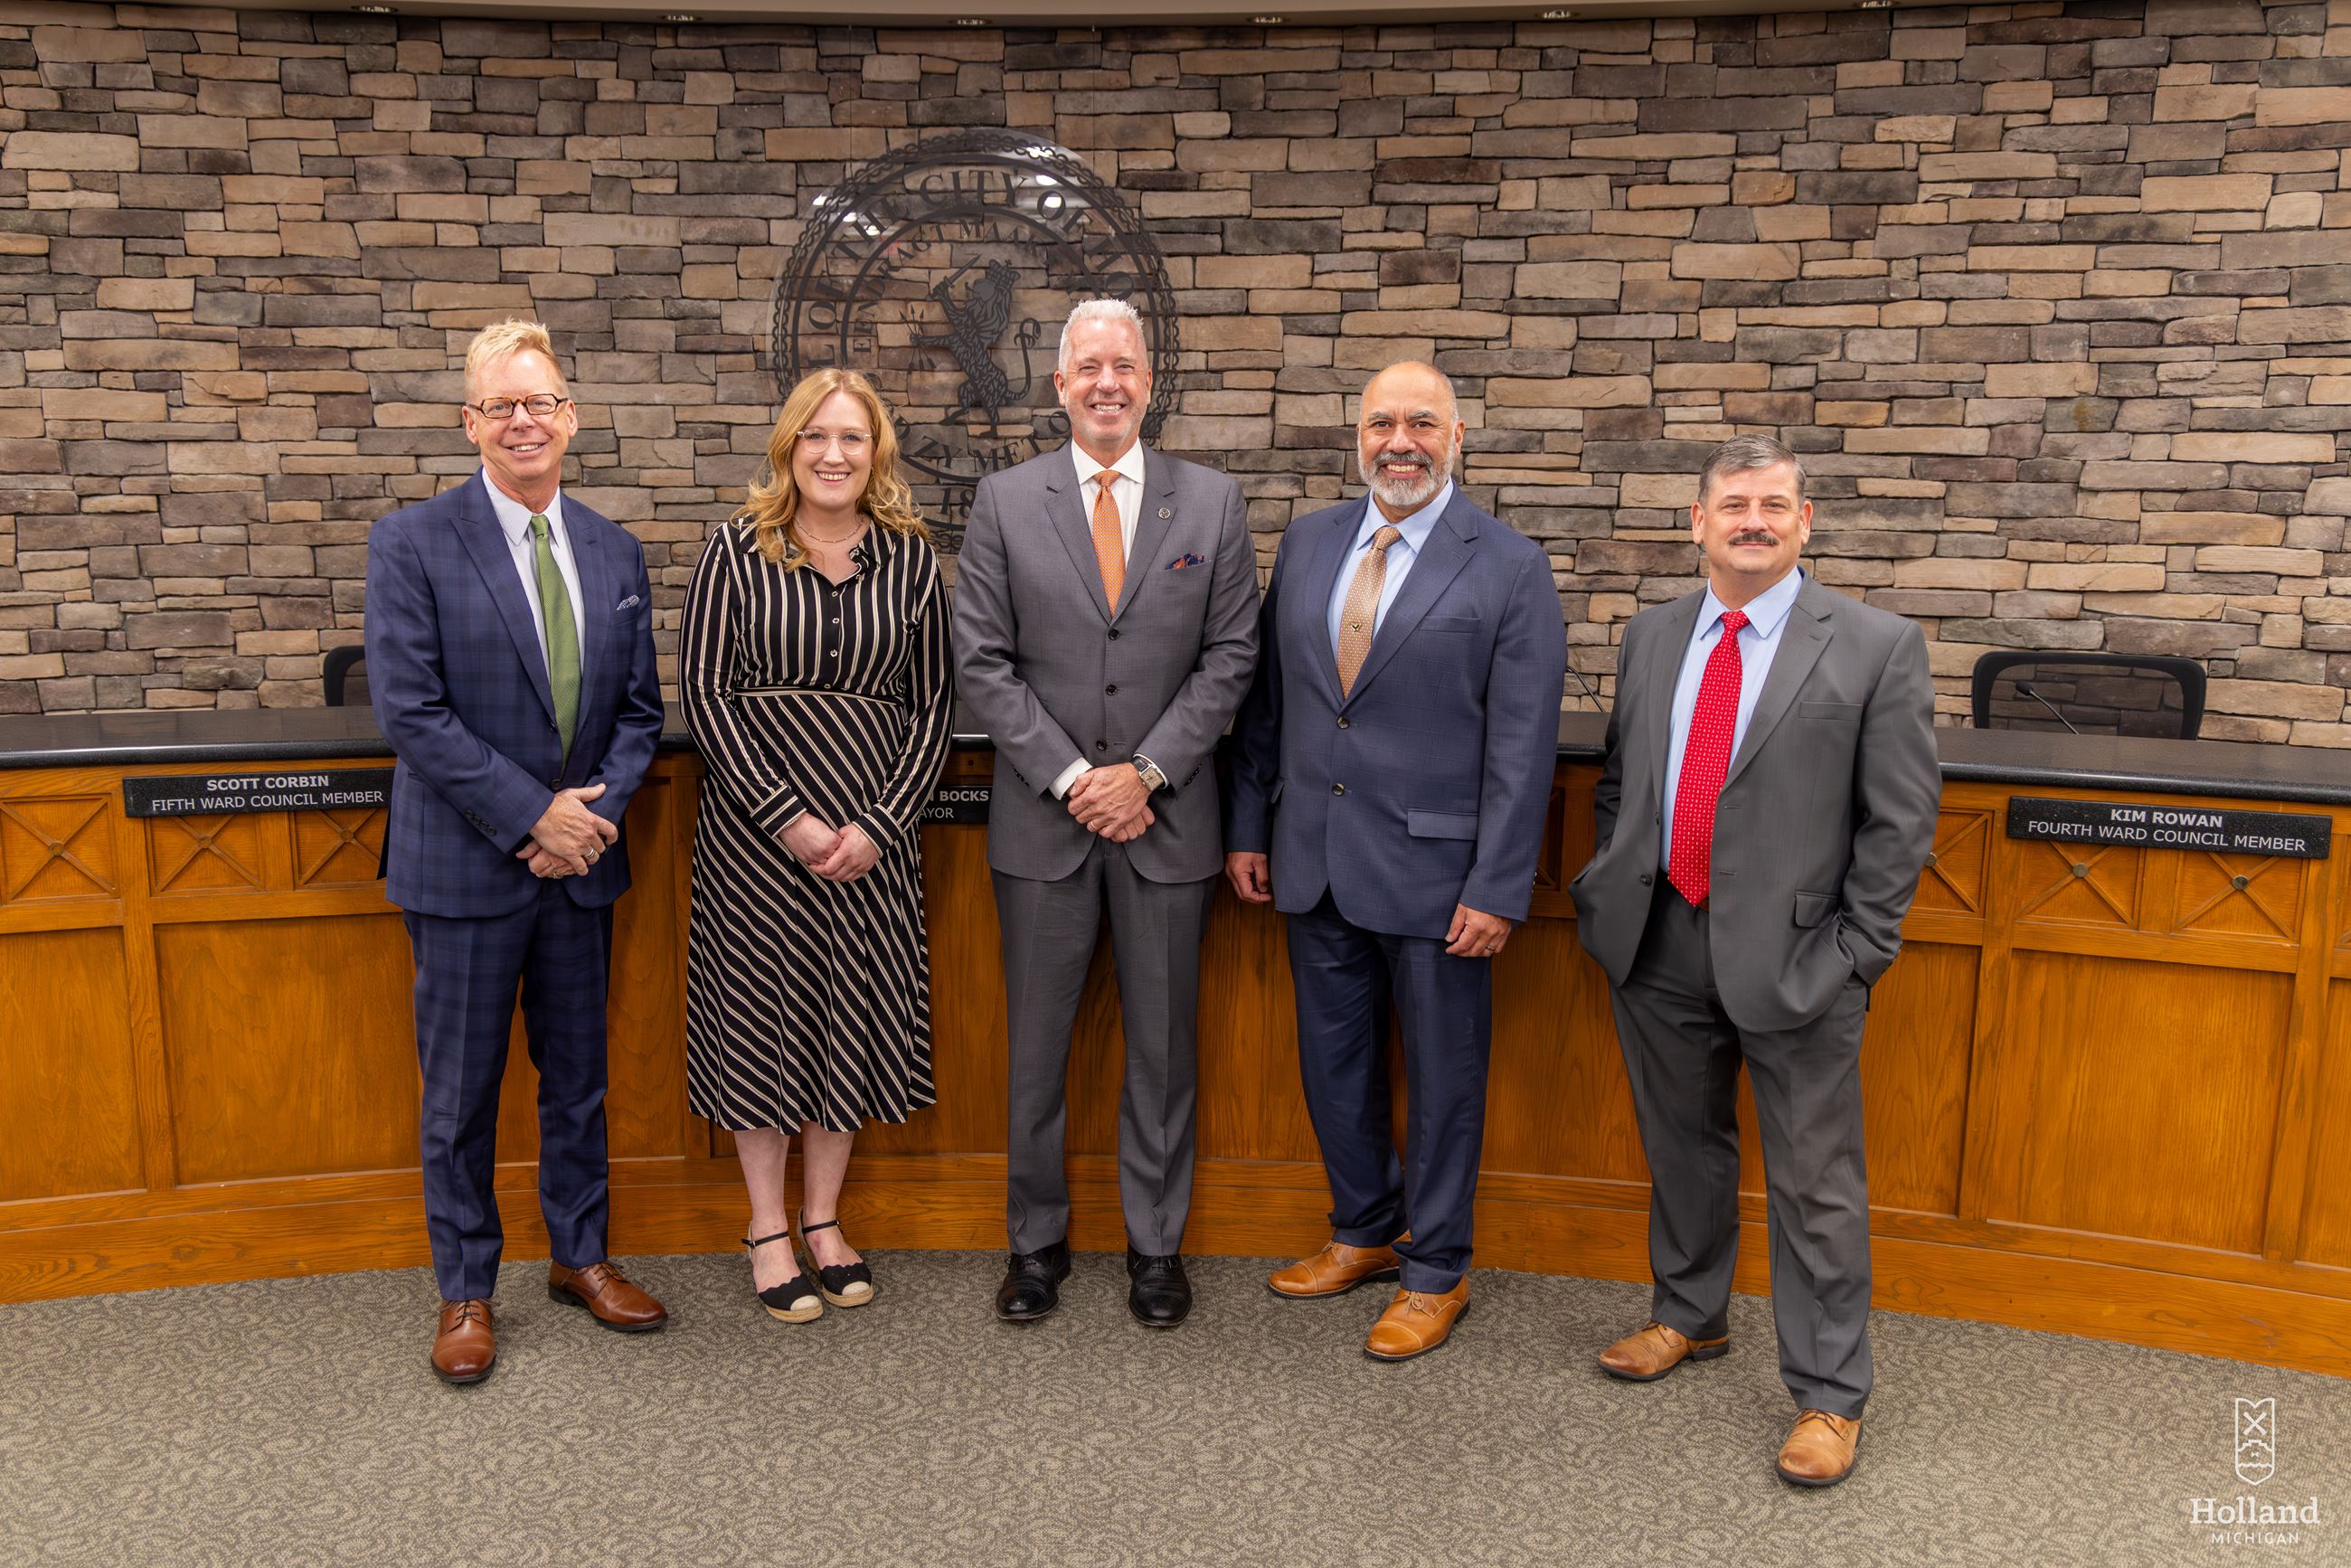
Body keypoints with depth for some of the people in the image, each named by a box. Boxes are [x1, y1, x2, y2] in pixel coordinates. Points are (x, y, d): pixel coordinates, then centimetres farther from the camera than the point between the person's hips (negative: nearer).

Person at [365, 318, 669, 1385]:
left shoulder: (614, 553, 7)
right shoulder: (412, 544, -8)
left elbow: (639, 707, 8)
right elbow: (410, 711, -14)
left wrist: (598, 807, -9)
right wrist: (533, 815, -17)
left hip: (581, 858, 4)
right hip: (465, 865, -4)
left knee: (578, 1074, 15)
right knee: (461, 1088, 7)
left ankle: (580, 1256, 32)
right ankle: (465, 1290, 24)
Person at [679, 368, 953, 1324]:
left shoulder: (910, 560, 4)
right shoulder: (736, 553, -2)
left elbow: (932, 704, 4)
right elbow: (703, 695, -6)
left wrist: (878, 823, -8)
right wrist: (788, 818, -13)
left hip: (870, 828, 2)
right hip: (755, 827, -2)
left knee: (854, 1016, 9)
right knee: (762, 1013, 6)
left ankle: (822, 1220, 27)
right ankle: (768, 1230, 23)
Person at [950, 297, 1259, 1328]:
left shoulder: (1212, 504, 3)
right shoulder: (1004, 502, 2)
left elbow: (1231, 656, 0)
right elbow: (982, 661, -2)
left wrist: (1146, 771, -10)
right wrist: (1070, 777, -11)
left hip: (1167, 818, 0)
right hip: (1043, 818, 0)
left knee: (1163, 1043, 10)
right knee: (1036, 1046, 9)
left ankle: (1156, 1243, 26)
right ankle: (1037, 1241, 26)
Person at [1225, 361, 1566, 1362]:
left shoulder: (1510, 568, -7)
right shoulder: (1307, 544, 8)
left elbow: (1523, 744, -10)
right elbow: (1267, 698, 12)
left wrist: (1498, 890, -13)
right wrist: (1249, 827, 10)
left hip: (1434, 873, -4)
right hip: (1315, 864, 5)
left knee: (1442, 1079, 9)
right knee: (1333, 1064, 17)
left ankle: (1435, 1272, 27)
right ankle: (1363, 1233, 39)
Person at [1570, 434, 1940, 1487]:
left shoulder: (1876, 647, -5)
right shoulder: (1651, 636, 8)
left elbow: (1900, 819, -5)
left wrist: (1855, 953, -9)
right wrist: (1611, 891, 7)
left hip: (1794, 955, -4)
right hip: (1659, 944, 4)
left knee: (1816, 1185, 5)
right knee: (1681, 1150, 20)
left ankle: (1828, 1396, 20)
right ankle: (1688, 1317, 41)